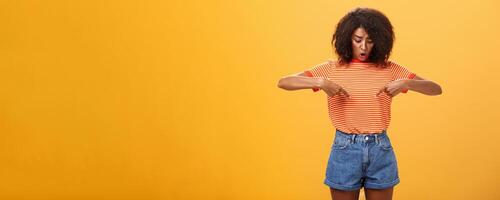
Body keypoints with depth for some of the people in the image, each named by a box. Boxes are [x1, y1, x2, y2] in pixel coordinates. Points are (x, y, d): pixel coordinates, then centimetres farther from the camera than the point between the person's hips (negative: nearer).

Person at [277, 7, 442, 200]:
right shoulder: (332, 68, -2)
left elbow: (436, 89, -3)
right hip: (345, 149, -1)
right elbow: (283, 82, -9)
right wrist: (319, 82, -24)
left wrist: (405, 83, -22)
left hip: (380, 150, 1)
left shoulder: (390, 69, 1)